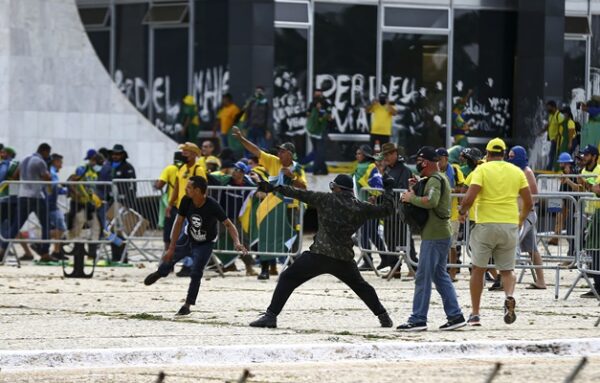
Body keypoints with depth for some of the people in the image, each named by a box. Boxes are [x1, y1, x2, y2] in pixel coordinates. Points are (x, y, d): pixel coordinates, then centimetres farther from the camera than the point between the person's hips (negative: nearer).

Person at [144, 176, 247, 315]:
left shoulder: (212, 206, -34)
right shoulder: (186, 201, -23)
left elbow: (228, 224, -30)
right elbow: (179, 223, -15)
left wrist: (237, 242, -48)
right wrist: (172, 248, -15)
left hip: (205, 244, -4)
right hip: (188, 238, 4)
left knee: (196, 274, -13)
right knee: (169, 257, 14)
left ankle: (187, 305, 2)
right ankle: (159, 273, 51)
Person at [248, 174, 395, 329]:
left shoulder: (327, 199, 0)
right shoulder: (361, 208, 7)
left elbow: (301, 194, 0)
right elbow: (386, 210, 17)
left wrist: (275, 188, 6)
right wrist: (388, 191, 33)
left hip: (319, 254, -4)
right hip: (344, 258, 4)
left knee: (287, 279, 3)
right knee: (360, 286, 27)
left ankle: (271, 316, -8)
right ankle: (384, 317, 25)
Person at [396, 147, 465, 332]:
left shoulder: (434, 180, -14)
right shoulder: (441, 178, 19)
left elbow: (431, 201, -30)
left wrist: (411, 198, -17)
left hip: (434, 236, -10)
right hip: (442, 233, 10)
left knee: (423, 277, -7)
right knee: (440, 276, 15)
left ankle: (418, 319, -6)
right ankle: (455, 315, 13)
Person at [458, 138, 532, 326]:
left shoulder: (482, 169, -2)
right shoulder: (517, 172, 8)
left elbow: (470, 197, -14)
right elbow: (528, 203, 7)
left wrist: (462, 211, 6)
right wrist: (521, 219, 25)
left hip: (486, 224, -3)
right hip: (510, 226, 3)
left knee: (478, 269, 10)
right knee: (507, 269, 13)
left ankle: (475, 314, 10)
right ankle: (509, 297, -18)